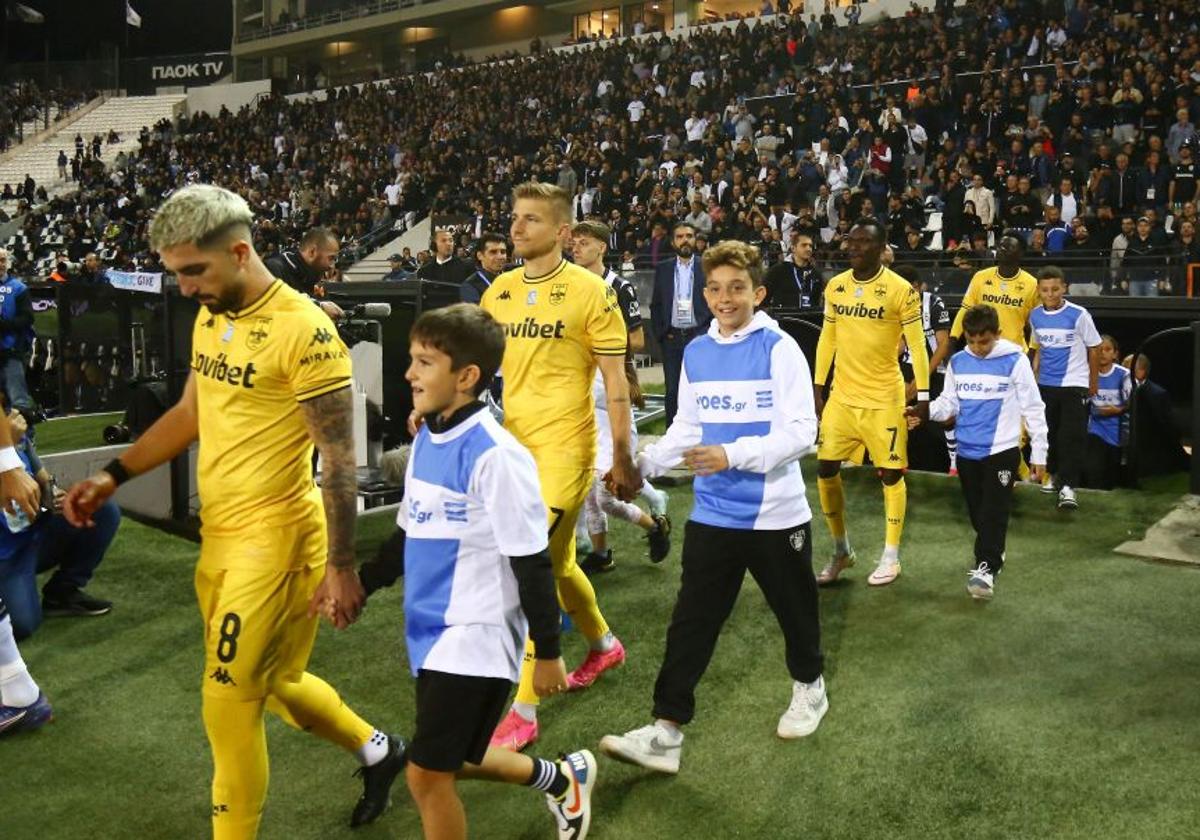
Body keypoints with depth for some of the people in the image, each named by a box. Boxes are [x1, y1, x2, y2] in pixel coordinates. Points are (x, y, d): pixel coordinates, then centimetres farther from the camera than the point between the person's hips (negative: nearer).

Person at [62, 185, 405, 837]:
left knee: (229, 700, 0)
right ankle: (377, 752, 42)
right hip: (218, 533, 9)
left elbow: (338, 460, -17)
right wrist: (113, 476, 11)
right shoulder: (209, 318, 6)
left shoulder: (302, 330, -19)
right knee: (273, 682, 20)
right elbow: (191, 413, 20)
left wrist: (341, 569, -15)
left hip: (274, 538, -8)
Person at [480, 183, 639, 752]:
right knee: (556, 562, 19)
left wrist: (623, 458, -7)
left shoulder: (590, 290, -8)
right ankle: (603, 644, 45)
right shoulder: (499, 291, 7)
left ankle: (523, 710, -5)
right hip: (513, 442, 6)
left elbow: (615, 380, -7)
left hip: (564, 443, -6)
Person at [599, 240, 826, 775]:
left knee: (794, 609, 16)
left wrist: (733, 456, -27)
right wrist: (641, 463, -1)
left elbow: (801, 431, -17)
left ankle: (809, 687, 43)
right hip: (713, 515, 4)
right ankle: (666, 731, 3)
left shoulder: (779, 349, -11)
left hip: (775, 514, -4)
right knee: (691, 621, 0)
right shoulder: (695, 354, 5)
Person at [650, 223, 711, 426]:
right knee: (672, 390, 4)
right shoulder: (663, 269, 9)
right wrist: (661, 333, 2)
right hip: (672, 338, 2)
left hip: (700, 336, -2)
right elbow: (655, 306, 11)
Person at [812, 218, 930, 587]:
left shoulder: (900, 289, -11)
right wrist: (817, 387, 11)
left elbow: (917, 344, -9)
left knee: (890, 473, 2)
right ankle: (841, 550, 20)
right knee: (826, 469, 4)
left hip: (884, 398, -5)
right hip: (842, 395, 5)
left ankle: (891, 556, 16)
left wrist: (923, 396, -11)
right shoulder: (834, 287, 4)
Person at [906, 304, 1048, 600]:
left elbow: (1033, 409, -5)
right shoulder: (957, 362, 4)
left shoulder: (1015, 361, -8)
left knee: (994, 512, -9)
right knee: (977, 512, 14)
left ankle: (986, 568, -11)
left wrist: (1038, 453, -5)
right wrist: (924, 411, -12)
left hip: (1002, 451, -5)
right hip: (967, 451, 5)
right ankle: (993, 555, 33)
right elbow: (949, 403, 10)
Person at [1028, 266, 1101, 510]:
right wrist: (1034, 376, 14)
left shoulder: (1079, 315, -13)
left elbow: (1094, 349, -3)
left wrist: (1093, 383, 3)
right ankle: (1052, 473, 33)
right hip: (1045, 385, 5)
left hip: (1074, 384, -5)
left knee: (1072, 436, -10)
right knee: (1049, 432, 14)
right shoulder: (1035, 316, 1)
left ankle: (1067, 486, -9)